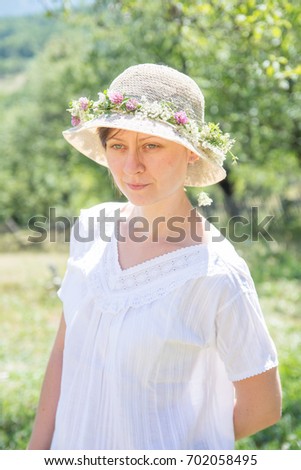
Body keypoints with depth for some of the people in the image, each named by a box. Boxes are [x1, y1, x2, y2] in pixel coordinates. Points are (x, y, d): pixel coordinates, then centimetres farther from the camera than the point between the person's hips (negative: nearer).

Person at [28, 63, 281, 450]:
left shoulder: (218, 276, -23)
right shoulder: (91, 229, -6)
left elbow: (263, 407, -14)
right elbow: (65, 351, 2)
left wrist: (178, 444, -3)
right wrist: (37, 452, 1)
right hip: (74, 448, 5)